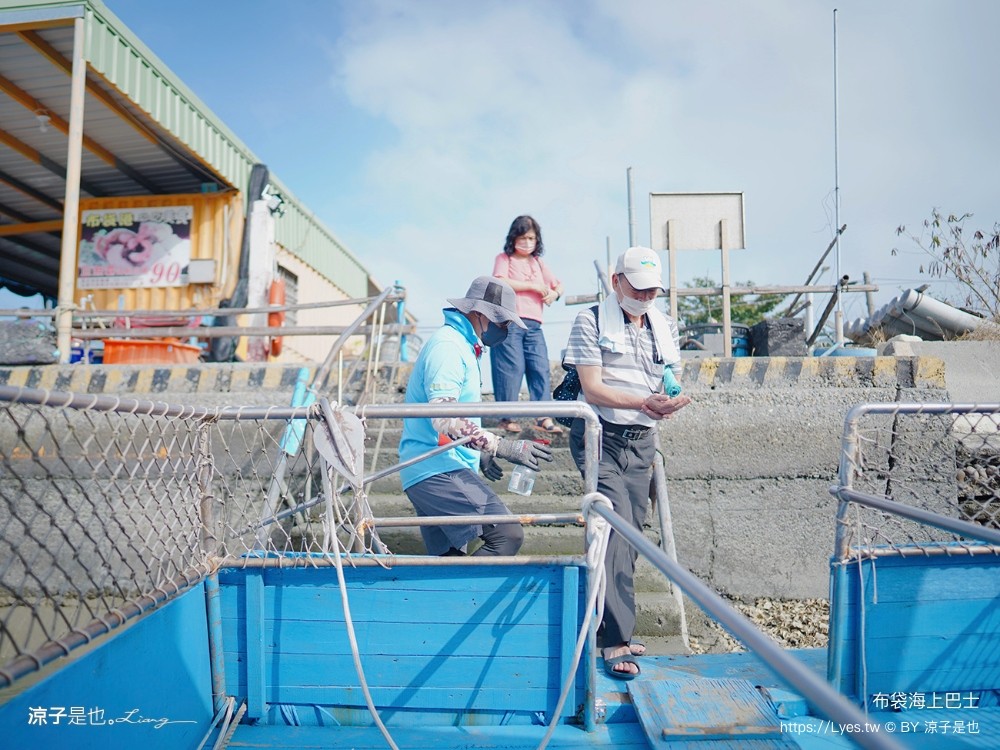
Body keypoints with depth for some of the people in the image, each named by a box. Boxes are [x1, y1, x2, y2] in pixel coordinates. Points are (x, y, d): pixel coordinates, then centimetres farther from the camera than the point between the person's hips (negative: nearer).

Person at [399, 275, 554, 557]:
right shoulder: (447, 346, -13)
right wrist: (504, 447, -25)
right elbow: (445, 421, -24)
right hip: (439, 471, -11)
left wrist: (479, 453, 27)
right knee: (508, 535, -18)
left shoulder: (461, 346, 20)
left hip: (431, 472, 11)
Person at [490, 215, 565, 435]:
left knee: (541, 368, -4)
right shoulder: (504, 259, 9)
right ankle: (506, 417, 1)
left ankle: (544, 418, -4)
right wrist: (533, 286, -7)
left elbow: (558, 285, 29)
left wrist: (554, 293, 5)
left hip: (534, 325, 5)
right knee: (511, 368, -8)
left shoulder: (538, 263, 25)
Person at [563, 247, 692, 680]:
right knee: (617, 528, -15)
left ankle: (609, 625, 25)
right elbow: (591, 388, -12)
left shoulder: (664, 327, 14)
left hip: (642, 441, 6)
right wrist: (644, 402, -24)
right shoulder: (590, 321, -3)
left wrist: (671, 402, -12)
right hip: (601, 437, -6)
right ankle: (616, 641, -8)